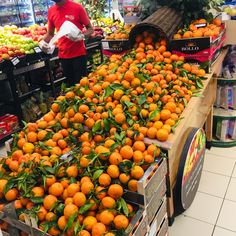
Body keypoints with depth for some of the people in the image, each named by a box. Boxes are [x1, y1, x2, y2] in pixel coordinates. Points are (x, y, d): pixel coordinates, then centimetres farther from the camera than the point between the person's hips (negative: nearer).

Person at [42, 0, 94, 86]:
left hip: (79, 54, -3)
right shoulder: (51, 11, 6)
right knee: (70, 83, 11)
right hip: (63, 55, 4)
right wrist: (44, 42, -4)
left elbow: (90, 29, -3)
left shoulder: (78, 8, -7)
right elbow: (50, 33, 16)